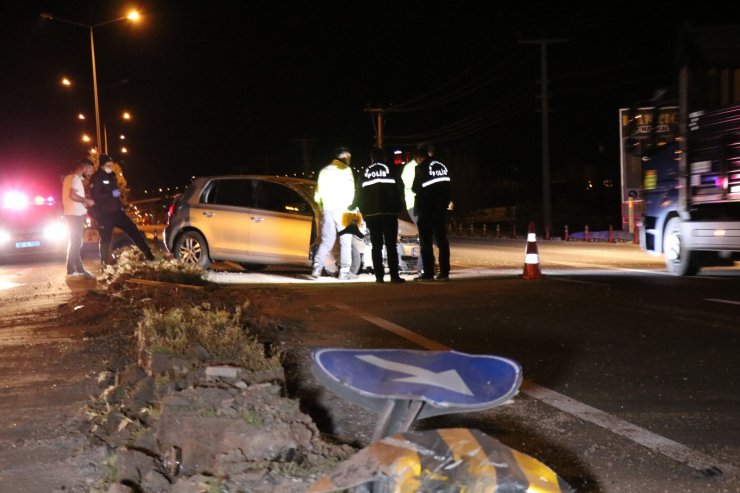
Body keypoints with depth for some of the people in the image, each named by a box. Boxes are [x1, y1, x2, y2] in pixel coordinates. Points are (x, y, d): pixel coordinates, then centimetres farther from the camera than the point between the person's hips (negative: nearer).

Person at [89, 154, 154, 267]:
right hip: (104, 214, -7)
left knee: (133, 229, 3)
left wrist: (120, 206, 19)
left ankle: (148, 253, 6)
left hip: (116, 211, 7)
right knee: (105, 239, -2)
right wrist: (111, 194, -22)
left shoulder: (112, 176, 14)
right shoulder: (96, 178, -10)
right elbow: (95, 195, -21)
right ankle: (105, 263, 10)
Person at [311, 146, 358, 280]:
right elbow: (350, 191, -7)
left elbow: (318, 193, 16)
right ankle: (344, 271, -2)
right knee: (345, 241, 1)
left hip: (327, 209, 5)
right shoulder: (345, 169, -2)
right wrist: (351, 206, 4)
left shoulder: (324, 170, 16)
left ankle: (317, 267, -9)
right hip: (341, 209, -5)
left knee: (326, 240, 7)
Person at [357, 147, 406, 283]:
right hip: (389, 213, -2)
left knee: (376, 246, 4)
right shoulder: (390, 170, 0)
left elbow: (360, 195, 7)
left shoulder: (365, 173, 7)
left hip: (371, 214, 2)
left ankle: (379, 275, -1)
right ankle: (394, 275, -7)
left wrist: (364, 213, 12)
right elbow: (398, 191, -3)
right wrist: (399, 207, 5)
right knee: (391, 245, -1)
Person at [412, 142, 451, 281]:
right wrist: (444, 203, 14)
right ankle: (444, 272, 5)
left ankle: (428, 273, -3)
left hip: (426, 210, -6)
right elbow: (447, 188, 9)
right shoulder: (443, 166, 8)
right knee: (441, 240, 8)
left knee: (426, 242, -1)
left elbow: (415, 189, -6)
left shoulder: (422, 168, -11)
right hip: (441, 209, 6)